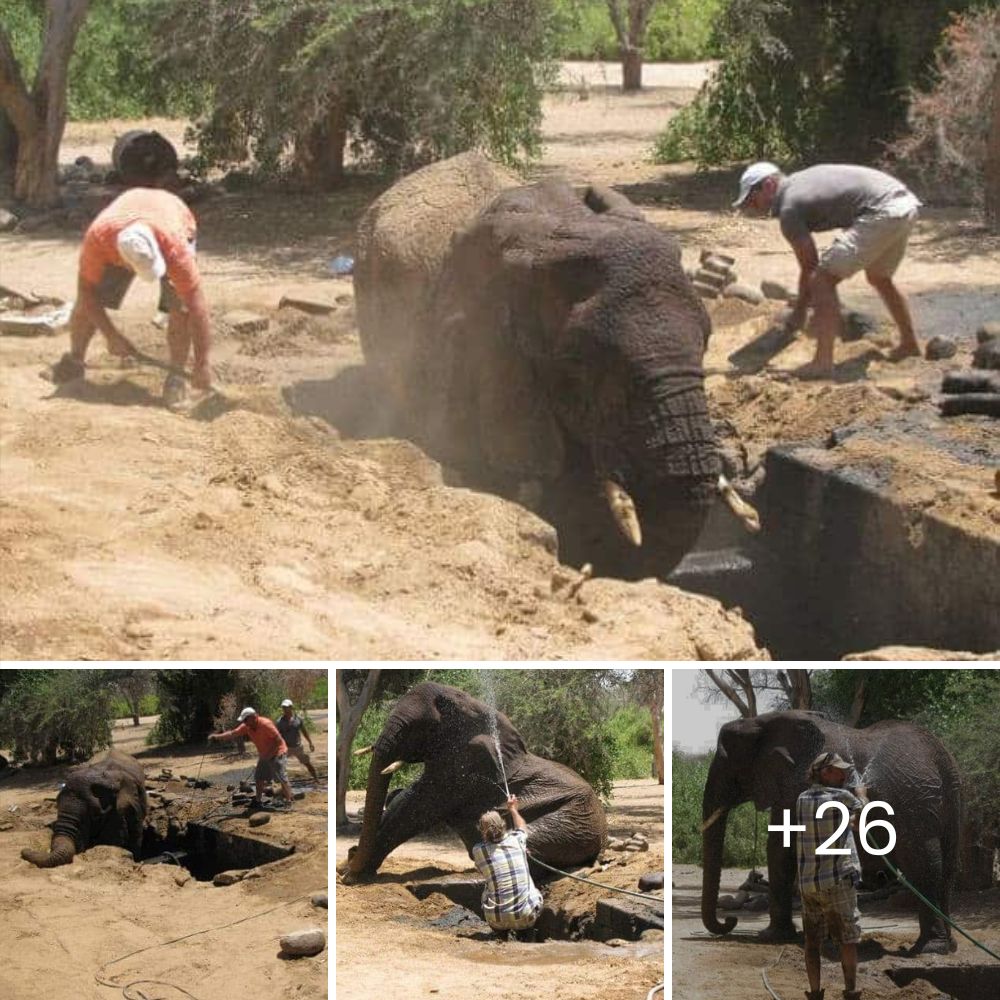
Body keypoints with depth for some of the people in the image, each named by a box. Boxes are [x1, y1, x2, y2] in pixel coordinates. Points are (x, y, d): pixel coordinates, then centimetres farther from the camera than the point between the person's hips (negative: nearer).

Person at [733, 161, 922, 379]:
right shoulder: (800, 181, 23)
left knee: (822, 280, -7)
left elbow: (810, 266, 1)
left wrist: (799, 312, 13)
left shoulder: (788, 209, -4)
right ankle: (909, 343, 46)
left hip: (883, 214, -10)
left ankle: (823, 362, -8)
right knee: (879, 278, 32)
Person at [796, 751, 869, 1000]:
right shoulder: (841, 797, -10)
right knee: (848, 939, 4)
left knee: (812, 941, 8)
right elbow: (862, 809, 11)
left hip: (807, 883, 5)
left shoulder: (802, 800, 7)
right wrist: (860, 791, 29)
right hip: (837, 881, -5)